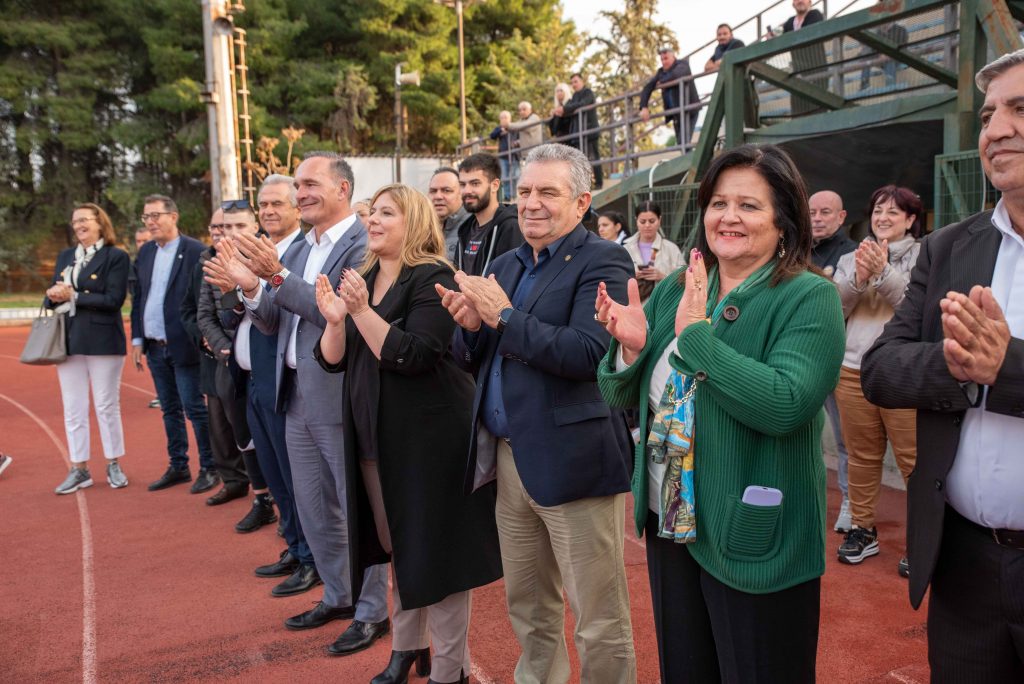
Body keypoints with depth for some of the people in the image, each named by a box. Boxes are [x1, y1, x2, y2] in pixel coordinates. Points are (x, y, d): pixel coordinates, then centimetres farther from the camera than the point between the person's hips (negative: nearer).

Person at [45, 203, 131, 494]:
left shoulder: (116, 257, -4)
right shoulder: (64, 257, 16)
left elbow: (114, 299, -14)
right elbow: (52, 298, 14)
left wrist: (73, 295, -15)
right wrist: (54, 296, -9)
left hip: (102, 341, -5)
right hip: (68, 341, 5)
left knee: (107, 405, 3)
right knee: (73, 409, 7)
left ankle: (113, 465, 16)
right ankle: (79, 470, 15)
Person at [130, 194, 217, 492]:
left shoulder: (195, 251, -11)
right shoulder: (145, 252, 10)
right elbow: (138, 297, 15)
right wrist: (137, 339, 11)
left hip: (183, 346, -7)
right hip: (155, 348, 7)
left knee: (195, 409, -1)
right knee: (170, 410, 15)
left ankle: (209, 468, 11)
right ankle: (178, 467, 25)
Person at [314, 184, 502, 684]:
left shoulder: (433, 279, -12)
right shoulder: (362, 280, 10)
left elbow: (411, 356, -22)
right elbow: (332, 360, 6)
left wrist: (362, 311, -27)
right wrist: (334, 319, -12)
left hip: (427, 436, -7)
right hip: (374, 438, 7)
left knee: (436, 549, 3)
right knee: (399, 547, 19)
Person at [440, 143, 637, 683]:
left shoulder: (602, 262, -10)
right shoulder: (505, 266, 13)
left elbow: (587, 354, -24)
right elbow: (470, 359, 13)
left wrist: (502, 316, -19)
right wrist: (470, 324, -8)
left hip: (573, 461, -7)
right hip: (510, 458, 7)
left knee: (599, 619, 6)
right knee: (526, 606, 23)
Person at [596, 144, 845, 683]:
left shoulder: (809, 298, -12)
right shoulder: (675, 289, 4)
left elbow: (787, 405, -29)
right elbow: (620, 397, 7)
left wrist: (696, 336, -26)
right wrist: (631, 347, -14)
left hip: (754, 540, -5)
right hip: (669, 527, 6)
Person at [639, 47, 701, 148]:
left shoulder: (682, 65, -7)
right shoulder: (661, 72, 9)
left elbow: (676, 76, -31)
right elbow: (647, 89, 4)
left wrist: (662, 83, -13)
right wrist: (644, 108, -10)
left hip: (689, 110, -6)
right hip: (676, 114, 6)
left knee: (683, 142, -19)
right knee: (680, 144, 7)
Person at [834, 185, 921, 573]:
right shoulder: (851, 258, 14)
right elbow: (835, 306, 2)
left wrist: (883, 271, -22)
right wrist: (858, 278, -14)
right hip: (854, 371, 4)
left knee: (914, 460, -3)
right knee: (862, 456, 12)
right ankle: (862, 530, 24)